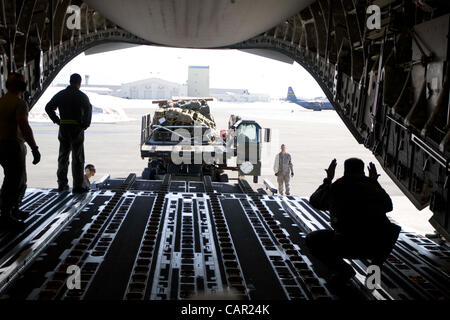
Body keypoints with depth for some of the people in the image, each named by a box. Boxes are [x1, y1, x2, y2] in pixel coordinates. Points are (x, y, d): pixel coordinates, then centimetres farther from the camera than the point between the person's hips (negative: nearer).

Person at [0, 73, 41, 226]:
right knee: (14, 181, -2)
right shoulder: (19, 103, -15)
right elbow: (24, 127, -23)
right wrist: (34, 148, -22)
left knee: (20, 179, 19)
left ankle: (14, 210, 28)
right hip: (13, 146, -9)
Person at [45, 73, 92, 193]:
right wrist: (85, 125, -10)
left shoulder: (60, 94, 9)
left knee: (63, 156, 15)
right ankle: (77, 186, 1)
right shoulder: (81, 96, -5)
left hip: (63, 129, 4)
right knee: (77, 158, 1)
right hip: (77, 129, -4)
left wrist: (57, 121, 9)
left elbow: (48, 108, 8)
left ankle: (62, 184, 20)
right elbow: (88, 109, -20)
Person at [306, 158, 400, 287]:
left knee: (312, 239, 21)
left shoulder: (335, 187, 10)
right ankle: (376, 265, 18)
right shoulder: (372, 185, 15)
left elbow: (314, 201, 29)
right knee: (393, 229, 36)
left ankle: (341, 269, 3)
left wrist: (328, 180, 40)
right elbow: (388, 206, 35)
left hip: (347, 247, -2)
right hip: (378, 246, 3)